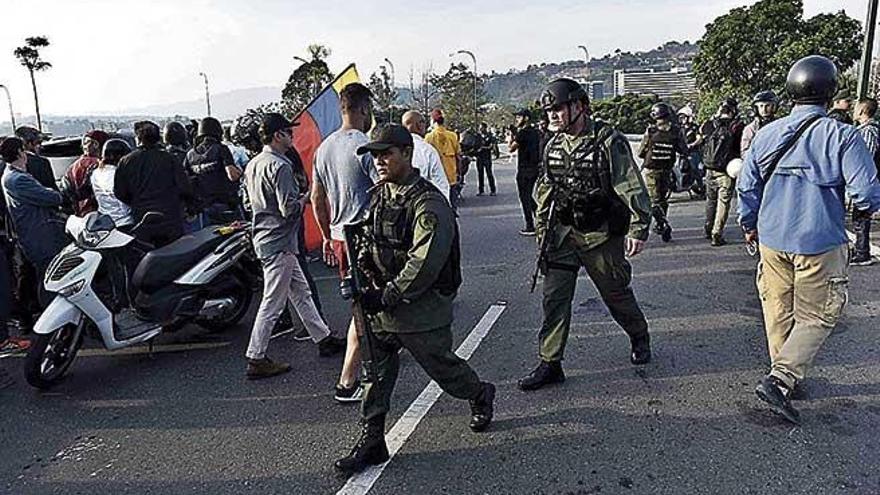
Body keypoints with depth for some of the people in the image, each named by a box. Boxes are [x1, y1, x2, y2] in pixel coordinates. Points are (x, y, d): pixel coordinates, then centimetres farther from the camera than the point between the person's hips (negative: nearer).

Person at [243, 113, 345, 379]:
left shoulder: (252, 165, 11)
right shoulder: (279, 166, -19)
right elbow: (289, 210, -24)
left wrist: (297, 196, 15)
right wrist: (306, 197, -4)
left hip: (263, 237, 10)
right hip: (279, 241, -10)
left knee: (301, 292, 17)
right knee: (273, 302, -2)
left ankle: (323, 338, 28)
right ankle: (256, 360, 6)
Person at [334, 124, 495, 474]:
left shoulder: (429, 203, -20)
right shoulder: (380, 195, 7)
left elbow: (424, 265, -25)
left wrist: (387, 296, -22)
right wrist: (362, 261, 3)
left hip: (423, 310, -7)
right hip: (383, 306, 7)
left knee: (442, 366, 12)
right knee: (375, 372, 7)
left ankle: (481, 396, 42)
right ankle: (371, 441, 20)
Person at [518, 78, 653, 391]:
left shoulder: (608, 141, -12)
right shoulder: (554, 146, 7)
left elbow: (632, 187, -14)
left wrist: (638, 228, -19)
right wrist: (542, 228, 16)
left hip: (601, 235, -4)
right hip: (563, 234, 5)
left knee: (616, 293, 13)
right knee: (554, 298, 0)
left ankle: (639, 337, 41)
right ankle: (550, 364, 8)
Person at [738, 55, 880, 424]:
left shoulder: (768, 134, 1)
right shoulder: (842, 137, -13)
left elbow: (746, 186, 6)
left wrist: (749, 225, 21)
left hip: (772, 240, 4)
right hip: (819, 245, -4)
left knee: (778, 311, 17)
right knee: (816, 317, 7)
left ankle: (786, 374, 31)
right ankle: (780, 379, -5)